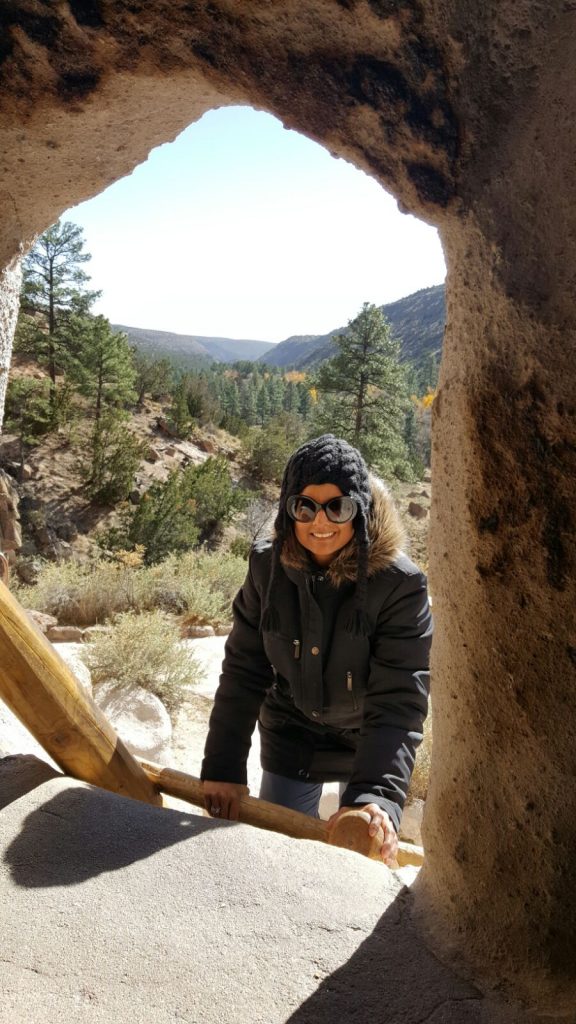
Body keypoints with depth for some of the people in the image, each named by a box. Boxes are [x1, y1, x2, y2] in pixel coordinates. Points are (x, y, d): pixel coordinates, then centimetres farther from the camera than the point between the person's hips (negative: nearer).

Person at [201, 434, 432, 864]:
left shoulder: (399, 584, -26)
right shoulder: (268, 567, -16)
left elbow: (399, 701, -30)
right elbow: (243, 671, -11)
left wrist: (377, 796, -42)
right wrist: (223, 767, -16)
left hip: (370, 744, -1)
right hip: (290, 740, 2)